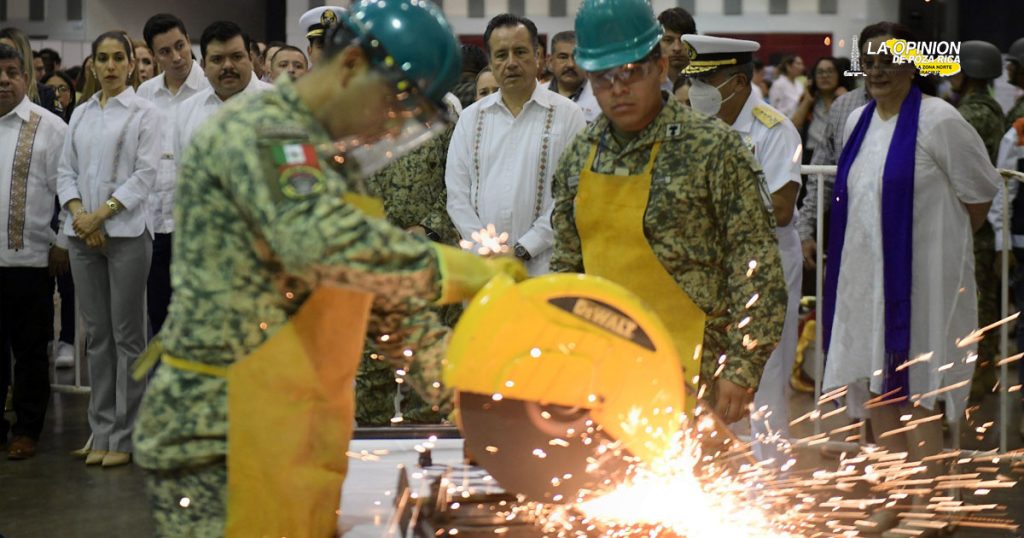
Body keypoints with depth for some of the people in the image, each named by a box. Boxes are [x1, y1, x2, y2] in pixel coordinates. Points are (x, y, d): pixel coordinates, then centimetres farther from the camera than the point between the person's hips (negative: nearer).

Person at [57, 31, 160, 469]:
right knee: (96, 335, 7)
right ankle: (101, 432, 12)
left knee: (127, 334, -2)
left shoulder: (144, 113, 1)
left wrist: (102, 213, -14)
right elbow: (66, 172, 11)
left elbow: (145, 175, -7)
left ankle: (124, 436, 2)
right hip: (83, 235, 4)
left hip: (126, 231, -4)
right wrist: (79, 213, -6)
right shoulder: (80, 114, 14)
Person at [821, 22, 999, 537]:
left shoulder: (937, 120, -13)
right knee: (877, 387, 12)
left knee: (915, 393, -1)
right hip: (864, 275, 7)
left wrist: (945, 242, 6)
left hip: (917, 277, -7)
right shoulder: (858, 121, 8)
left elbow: (979, 193, -5)